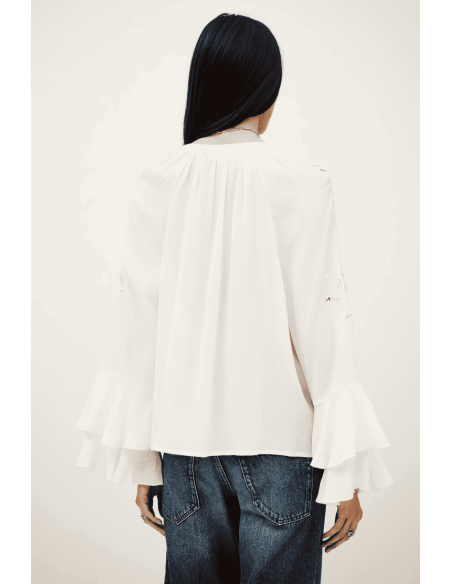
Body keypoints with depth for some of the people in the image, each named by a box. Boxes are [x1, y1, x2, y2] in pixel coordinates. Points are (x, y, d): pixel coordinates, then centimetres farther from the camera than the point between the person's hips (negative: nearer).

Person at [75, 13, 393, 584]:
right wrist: (347, 471, -4)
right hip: (279, 435, -2)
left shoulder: (160, 180, -3)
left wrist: (140, 457, 8)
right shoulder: (300, 181, -10)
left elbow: (137, 327, -1)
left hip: (185, 435, 3)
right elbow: (322, 327, -10)